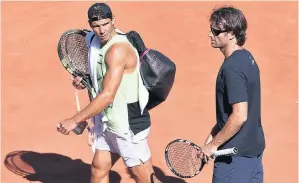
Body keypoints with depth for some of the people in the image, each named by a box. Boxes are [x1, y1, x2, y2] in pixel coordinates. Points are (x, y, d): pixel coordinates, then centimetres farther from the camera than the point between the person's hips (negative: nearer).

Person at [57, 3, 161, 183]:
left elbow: (107, 95, -28)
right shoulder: (102, 45, 6)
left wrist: (75, 120, -23)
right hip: (110, 124, 9)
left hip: (129, 126, -9)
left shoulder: (118, 49, -24)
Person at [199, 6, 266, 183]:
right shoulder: (247, 58, 6)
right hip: (254, 147, 9)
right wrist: (215, 133, 14)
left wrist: (214, 144, -16)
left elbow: (239, 116, -26)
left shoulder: (231, 68, -22)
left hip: (236, 155, -9)